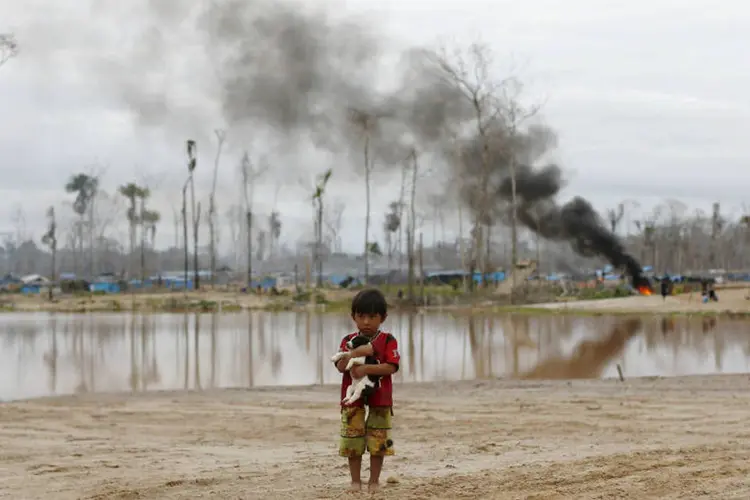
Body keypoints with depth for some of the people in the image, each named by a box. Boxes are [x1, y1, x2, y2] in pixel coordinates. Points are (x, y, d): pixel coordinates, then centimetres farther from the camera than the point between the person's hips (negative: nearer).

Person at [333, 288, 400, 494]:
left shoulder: (388, 340, -4)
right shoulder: (348, 341, 2)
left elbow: (391, 367, -15)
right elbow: (340, 366, -10)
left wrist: (367, 368, -26)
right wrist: (356, 352, -26)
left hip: (380, 399, -2)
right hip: (353, 398, 2)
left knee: (378, 442, 4)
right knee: (352, 442, 4)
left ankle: (374, 480, 16)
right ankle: (355, 480, 17)